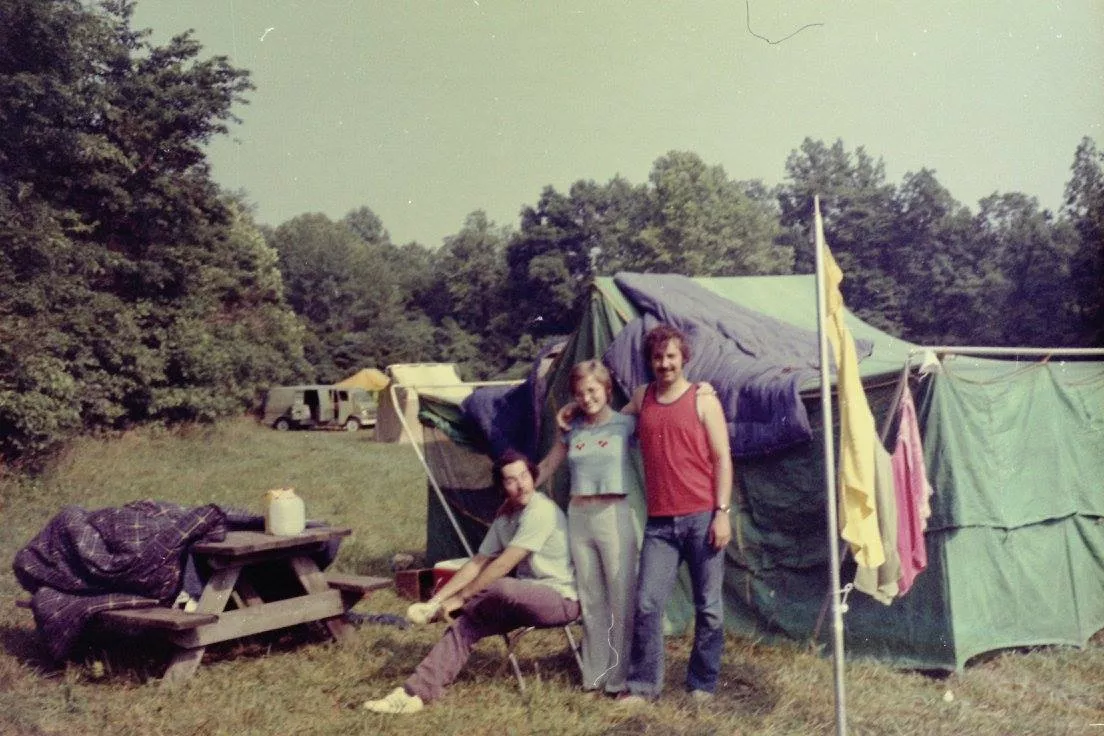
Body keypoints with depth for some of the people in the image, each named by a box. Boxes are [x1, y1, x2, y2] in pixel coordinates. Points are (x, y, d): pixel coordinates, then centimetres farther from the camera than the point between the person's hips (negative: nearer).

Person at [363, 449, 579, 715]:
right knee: (465, 624, -8)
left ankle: (438, 611, -7)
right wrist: (435, 600, 0)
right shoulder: (505, 516, 9)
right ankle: (416, 692, -8)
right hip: (528, 597, 8)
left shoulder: (541, 511, -19)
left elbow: (503, 565, -20)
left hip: (561, 599, -8)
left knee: (500, 588, -35)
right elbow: (478, 563, 9)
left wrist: (460, 598, -14)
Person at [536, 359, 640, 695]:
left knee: (621, 598, -2)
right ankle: (595, 674, 19)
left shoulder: (625, 424, 0)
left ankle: (621, 676, 6)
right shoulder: (571, 430, 11)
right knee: (590, 599, 9)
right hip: (578, 517, 4)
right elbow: (546, 467, 20)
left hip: (614, 515, -4)